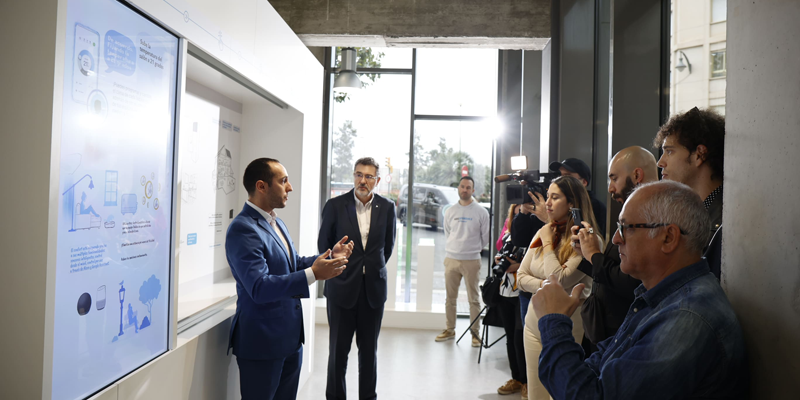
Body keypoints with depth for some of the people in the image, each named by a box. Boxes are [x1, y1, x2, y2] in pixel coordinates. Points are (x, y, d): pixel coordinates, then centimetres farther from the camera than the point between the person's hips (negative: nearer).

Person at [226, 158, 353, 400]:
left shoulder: (275, 223, 10)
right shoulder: (243, 229, -20)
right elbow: (260, 287, -28)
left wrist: (331, 256, 5)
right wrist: (313, 274, -32)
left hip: (290, 338, 9)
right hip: (262, 342, -9)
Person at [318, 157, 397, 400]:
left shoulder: (387, 207, 0)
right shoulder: (335, 205, -5)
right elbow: (324, 244, 6)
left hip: (374, 288, 2)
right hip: (342, 287, -1)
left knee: (369, 349, 12)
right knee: (338, 348, 7)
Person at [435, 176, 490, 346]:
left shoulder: (481, 212, -1)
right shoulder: (450, 211, 8)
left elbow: (485, 237, 4)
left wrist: (473, 249, 9)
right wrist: (452, 249, 12)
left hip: (471, 261, -3)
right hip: (451, 259, 3)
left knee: (473, 299, 1)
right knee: (450, 297, 10)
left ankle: (475, 332, 10)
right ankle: (450, 330, 21)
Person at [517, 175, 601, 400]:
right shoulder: (543, 232, 5)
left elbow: (559, 280, -23)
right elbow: (521, 276, 6)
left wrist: (548, 243, -12)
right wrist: (544, 285, -13)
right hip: (535, 323, 6)